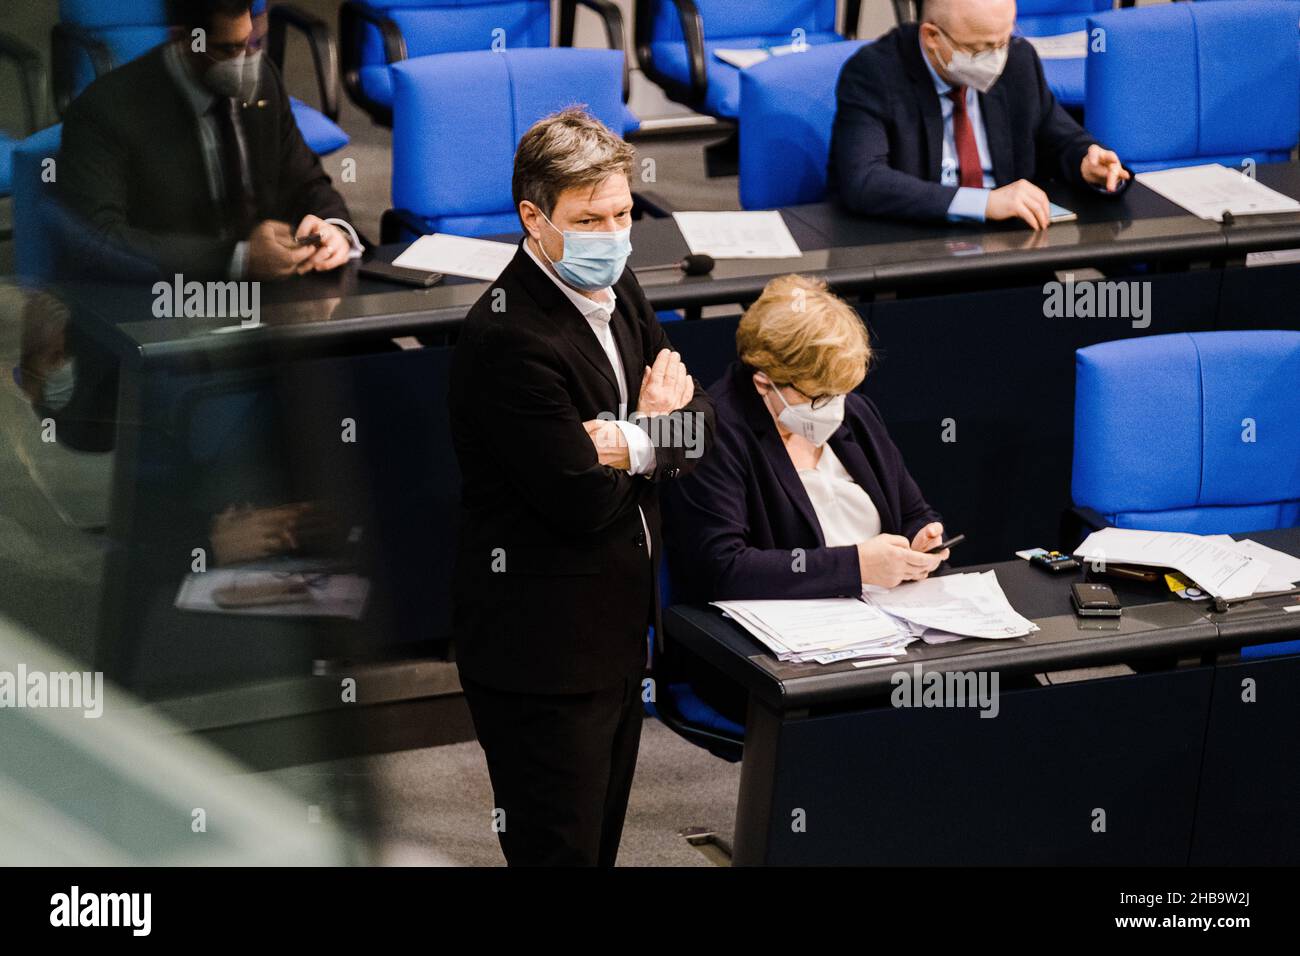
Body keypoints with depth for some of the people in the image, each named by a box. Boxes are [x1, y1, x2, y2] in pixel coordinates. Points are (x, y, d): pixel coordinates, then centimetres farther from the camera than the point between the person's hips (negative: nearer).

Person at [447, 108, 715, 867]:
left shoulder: (617, 289, 5)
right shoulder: (509, 337, -24)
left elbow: (700, 422, 5)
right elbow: (584, 502, -25)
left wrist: (635, 444, -17)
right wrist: (654, 426, -6)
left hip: (618, 632, 9)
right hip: (545, 654, -9)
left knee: (601, 839, 19)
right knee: (561, 849, 0)